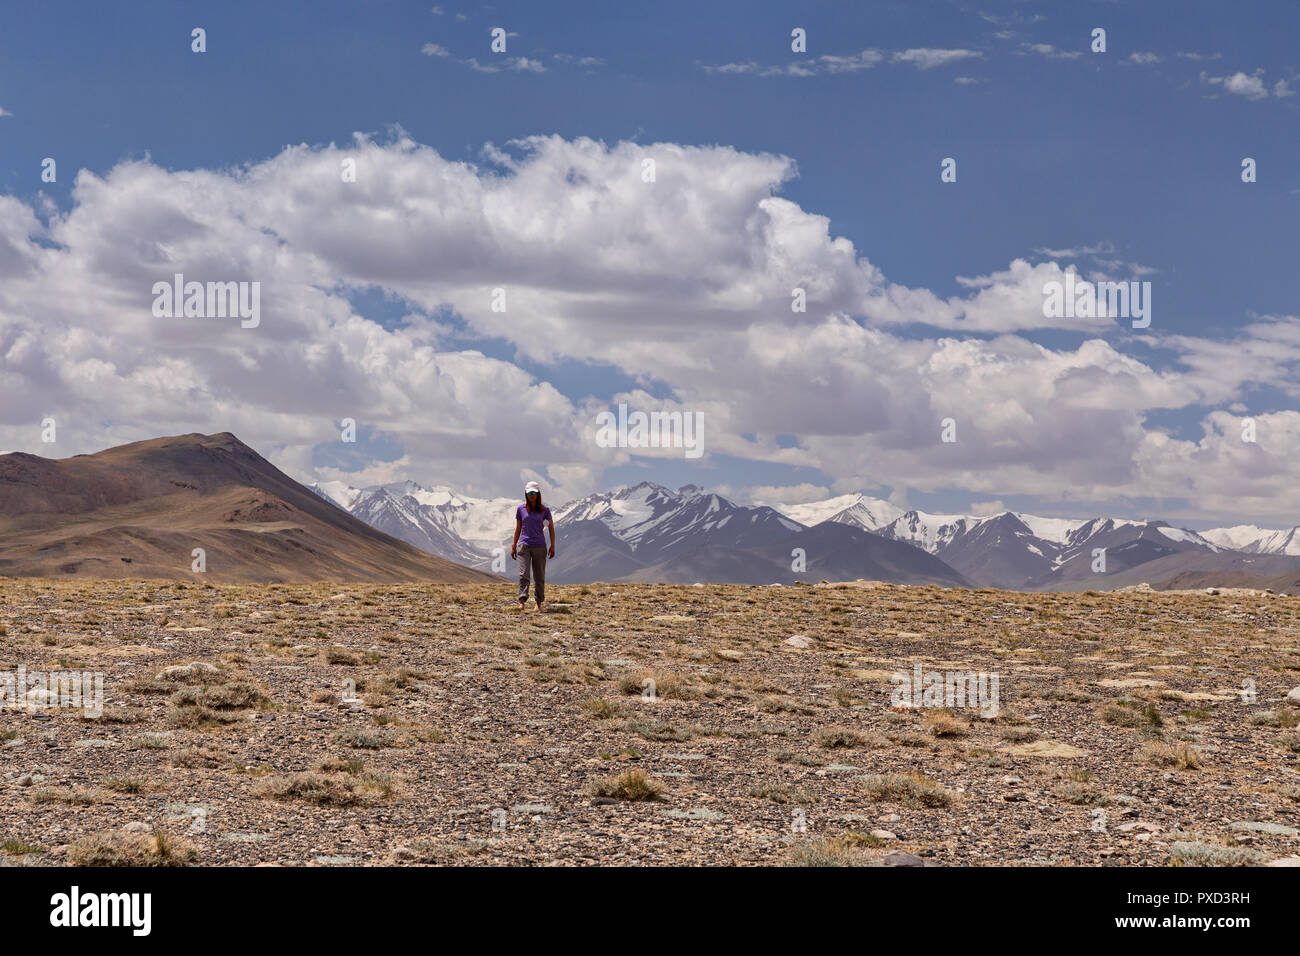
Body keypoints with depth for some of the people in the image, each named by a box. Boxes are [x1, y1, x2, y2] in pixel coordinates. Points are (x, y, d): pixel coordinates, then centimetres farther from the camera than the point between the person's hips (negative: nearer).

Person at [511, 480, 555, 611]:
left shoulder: (544, 510, 2)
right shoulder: (521, 509, 5)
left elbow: (551, 528, 9)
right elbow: (518, 528, 12)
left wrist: (552, 546, 4)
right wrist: (513, 546, 11)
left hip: (539, 546, 0)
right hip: (524, 545, 0)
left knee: (539, 576, 4)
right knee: (523, 574, -14)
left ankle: (539, 603, 11)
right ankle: (522, 602, -23)